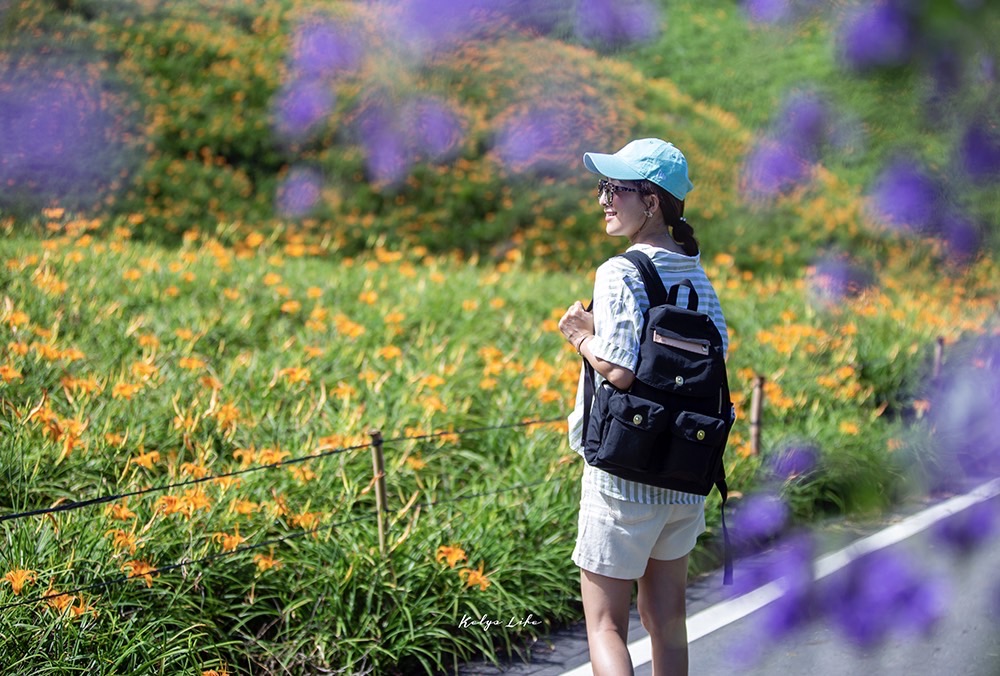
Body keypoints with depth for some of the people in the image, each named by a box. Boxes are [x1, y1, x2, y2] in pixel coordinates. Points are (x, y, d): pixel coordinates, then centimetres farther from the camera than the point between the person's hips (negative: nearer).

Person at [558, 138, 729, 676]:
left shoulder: (621, 273, -14)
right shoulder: (696, 274, 7)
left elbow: (619, 369, -23)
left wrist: (581, 335, -4)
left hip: (624, 474, -7)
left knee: (605, 624, 2)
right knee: (667, 619, 18)